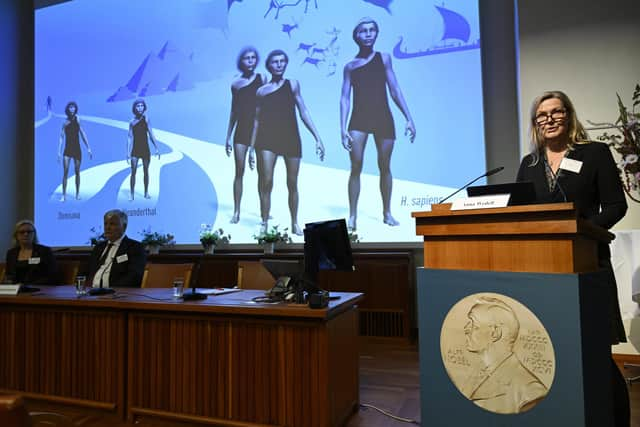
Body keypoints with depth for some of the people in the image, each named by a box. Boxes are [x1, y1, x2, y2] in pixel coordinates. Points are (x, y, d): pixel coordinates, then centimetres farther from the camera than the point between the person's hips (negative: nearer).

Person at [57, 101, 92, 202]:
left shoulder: (77, 119, 1)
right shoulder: (65, 122, 1)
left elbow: (82, 134, 0)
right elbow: (61, 137, 1)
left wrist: (88, 148, -5)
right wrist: (59, 152, -4)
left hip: (77, 149, 0)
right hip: (67, 149, 0)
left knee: (77, 172, 5)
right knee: (65, 172, -6)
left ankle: (77, 193, 14)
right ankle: (64, 195, -3)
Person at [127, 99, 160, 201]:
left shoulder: (146, 119, 1)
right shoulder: (132, 122, 2)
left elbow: (151, 135, -2)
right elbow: (130, 137, 0)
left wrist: (156, 148, -8)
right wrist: (128, 152, -5)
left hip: (145, 149, 0)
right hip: (135, 150, 0)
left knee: (146, 171, 7)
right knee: (133, 172, -4)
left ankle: (146, 192, 17)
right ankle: (131, 194, 2)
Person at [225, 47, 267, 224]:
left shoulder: (262, 78, 3)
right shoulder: (236, 83, 8)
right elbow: (233, 112, 13)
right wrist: (227, 138, 12)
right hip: (241, 130, 1)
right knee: (239, 171, -2)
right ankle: (236, 211, 4)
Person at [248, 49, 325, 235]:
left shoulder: (292, 84, 8)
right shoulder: (262, 91, 9)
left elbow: (304, 113, 4)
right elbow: (257, 121, 11)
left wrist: (317, 138, -3)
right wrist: (252, 148, 7)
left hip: (291, 138, 0)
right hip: (267, 139, 0)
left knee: (292, 184, 4)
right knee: (266, 182, -9)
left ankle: (294, 223, 16)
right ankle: (264, 223, 2)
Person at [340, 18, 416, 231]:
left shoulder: (383, 58, 10)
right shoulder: (350, 66, 8)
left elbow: (395, 90, 6)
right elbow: (345, 98, 2)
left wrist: (408, 118, 0)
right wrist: (343, 129, -8)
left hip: (383, 118, 1)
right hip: (359, 119, -1)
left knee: (385, 167, 5)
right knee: (356, 167, -8)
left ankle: (387, 213, 16)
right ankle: (352, 215, 0)